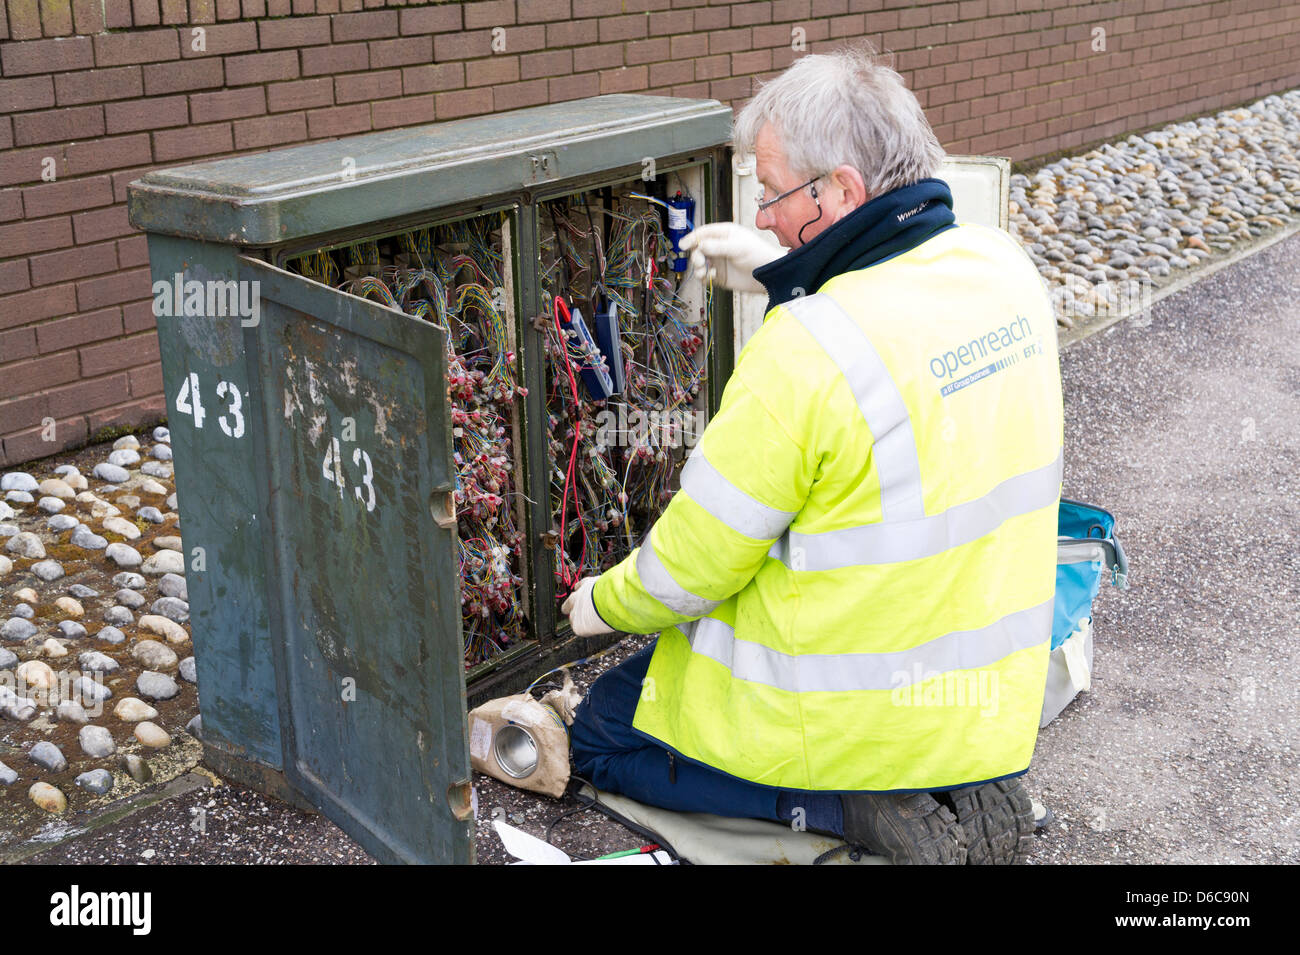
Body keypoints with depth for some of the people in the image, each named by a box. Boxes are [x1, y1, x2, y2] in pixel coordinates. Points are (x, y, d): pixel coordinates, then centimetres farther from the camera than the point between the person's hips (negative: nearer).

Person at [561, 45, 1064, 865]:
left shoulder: (806, 350, -27)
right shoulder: (1001, 268, -6)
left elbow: (694, 566, -16)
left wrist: (605, 603, 4)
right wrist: (784, 277, 13)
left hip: (861, 711, -7)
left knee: (599, 732, 14)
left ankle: (859, 805, -4)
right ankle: (963, 784, 11)